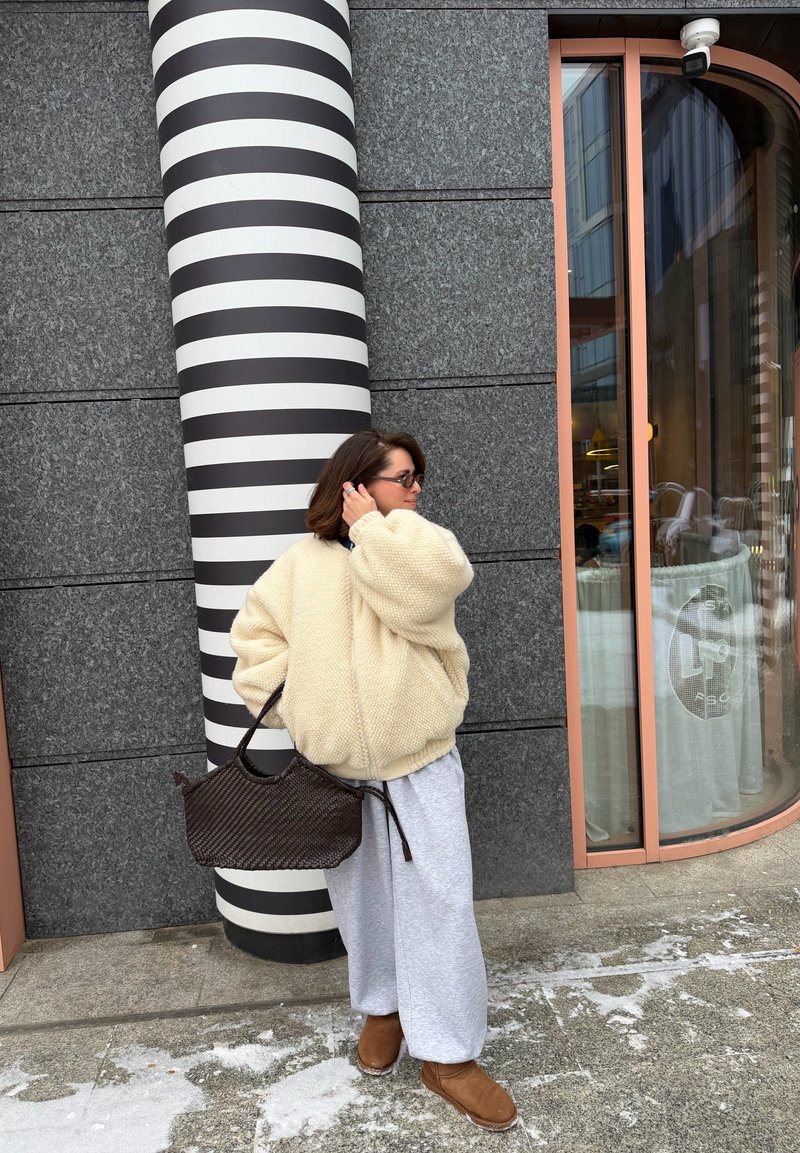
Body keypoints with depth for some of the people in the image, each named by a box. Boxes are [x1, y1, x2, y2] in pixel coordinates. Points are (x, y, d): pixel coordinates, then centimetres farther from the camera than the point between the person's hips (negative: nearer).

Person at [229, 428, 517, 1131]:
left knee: (437, 900, 2)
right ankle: (382, 1005, 42)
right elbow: (257, 631, 8)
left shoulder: (419, 547, -3)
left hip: (420, 761, -1)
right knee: (359, 895, 17)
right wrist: (284, 703, -2)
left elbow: (424, 585, -27)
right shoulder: (305, 561, 0)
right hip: (336, 765, 2)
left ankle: (448, 1053, 20)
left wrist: (372, 526, -16)